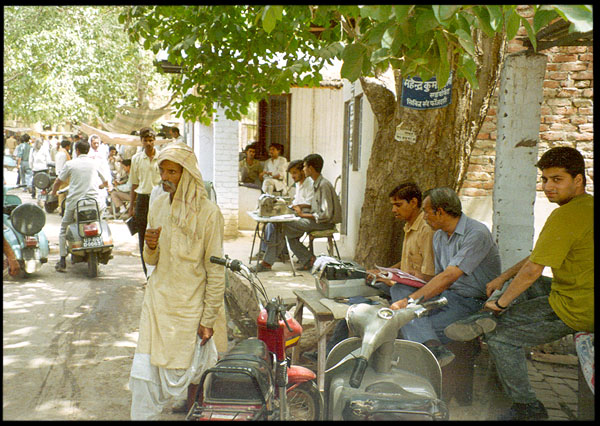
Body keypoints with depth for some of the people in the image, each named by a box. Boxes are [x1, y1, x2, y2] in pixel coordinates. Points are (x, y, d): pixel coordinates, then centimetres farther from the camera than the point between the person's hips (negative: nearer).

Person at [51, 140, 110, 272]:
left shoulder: (70, 164, 3)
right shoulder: (95, 163, 7)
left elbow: (58, 181, 8)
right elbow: (105, 182, 17)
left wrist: (53, 193, 27)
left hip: (75, 202, 0)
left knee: (64, 228, 19)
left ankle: (62, 261, 9)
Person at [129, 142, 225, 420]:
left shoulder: (208, 212, -12)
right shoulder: (158, 205, 5)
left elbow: (215, 269, -10)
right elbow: (152, 260, 13)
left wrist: (209, 319, -11)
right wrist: (151, 247, -11)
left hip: (190, 306, -4)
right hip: (157, 302, 4)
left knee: (192, 371, 10)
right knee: (145, 373, 3)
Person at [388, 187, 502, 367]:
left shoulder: (477, 233, -18)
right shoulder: (439, 236, 12)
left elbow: (449, 276, -26)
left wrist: (410, 300, -29)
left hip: (472, 302, -9)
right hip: (445, 295, 9)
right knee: (398, 289, -17)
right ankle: (433, 347, -33)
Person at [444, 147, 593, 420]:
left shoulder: (565, 216, -22)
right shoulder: (587, 206, 11)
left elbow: (533, 269, -21)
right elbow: (540, 255, 17)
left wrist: (501, 302, -8)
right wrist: (504, 278, 15)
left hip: (573, 310, -10)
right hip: (585, 299, 11)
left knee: (499, 336, -1)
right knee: (518, 281, 25)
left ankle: (526, 407, 11)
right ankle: (486, 320, 6)